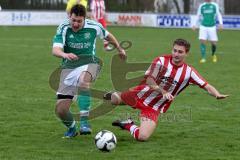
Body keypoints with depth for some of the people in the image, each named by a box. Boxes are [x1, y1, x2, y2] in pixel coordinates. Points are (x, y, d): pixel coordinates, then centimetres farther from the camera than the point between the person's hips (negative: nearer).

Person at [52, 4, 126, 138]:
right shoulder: (63, 28, -11)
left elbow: (108, 35, 16)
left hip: (89, 63, -1)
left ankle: (84, 122, -39)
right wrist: (65, 55, -48)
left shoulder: (94, 27, -7)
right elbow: (55, 50, -25)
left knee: (83, 80, -41)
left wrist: (120, 49, 31)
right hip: (69, 66, 1)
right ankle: (71, 128, 27)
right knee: (61, 110, -8)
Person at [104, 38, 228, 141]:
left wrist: (217, 95, -29)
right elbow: (149, 80, -16)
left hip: (153, 109, -1)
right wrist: (163, 92, -30)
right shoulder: (161, 61, -10)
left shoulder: (189, 72, -6)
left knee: (142, 137, -20)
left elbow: (206, 86, -9)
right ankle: (113, 95, 32)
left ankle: (128, 125, 14)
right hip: (140, 95, 1)